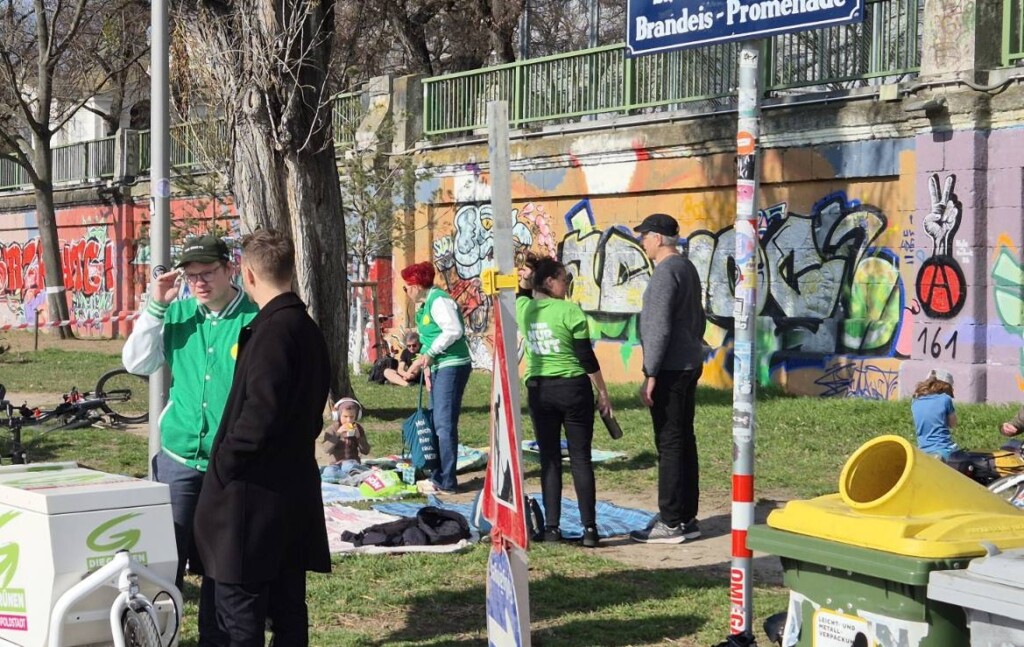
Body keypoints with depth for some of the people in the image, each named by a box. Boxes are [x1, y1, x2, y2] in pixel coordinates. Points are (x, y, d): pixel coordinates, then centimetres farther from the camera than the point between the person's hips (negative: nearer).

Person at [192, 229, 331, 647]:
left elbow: (260, 412, -23)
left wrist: (225, 462, -11)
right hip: (295, 484, 9)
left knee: (238, 605, -3)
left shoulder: (272, 330, -17)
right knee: (287, 605, 14)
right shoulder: (307, 328, 12)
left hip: (256, 489, -9)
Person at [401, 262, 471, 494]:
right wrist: (425, 362, 12)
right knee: (437, 424, 14)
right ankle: (438, 476, 21)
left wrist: (430, 354, -19)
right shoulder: (425, 305, 16)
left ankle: (446, 482, -7)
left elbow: (454, 330, -25)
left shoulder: (439, 300, -14)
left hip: (452, 367, -11)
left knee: (445, 425, -9)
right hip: (439, 368, 11)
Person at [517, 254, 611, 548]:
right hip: (573, 389, -3)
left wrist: (525, 278, 14)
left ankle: (552, 527, 8)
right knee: (580, 459, 3)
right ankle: (589, 528, 2)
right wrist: (602, 392, 1)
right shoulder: (571, 311, -11)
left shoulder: (523, 309, 1)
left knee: (549, 459, 9)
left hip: (538, 390, 3)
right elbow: (587, 358, -8)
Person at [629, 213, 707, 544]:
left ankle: (672, 523, -4)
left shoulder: (666, 272, -16)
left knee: (669, 444, -6)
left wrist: (650, 374, -19)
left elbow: (659, 328, -21)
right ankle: (687, 517, 18)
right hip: (690, 365, 10)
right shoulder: (688, 268, 14)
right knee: (684, 440, 12)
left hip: (670, 369, -10)